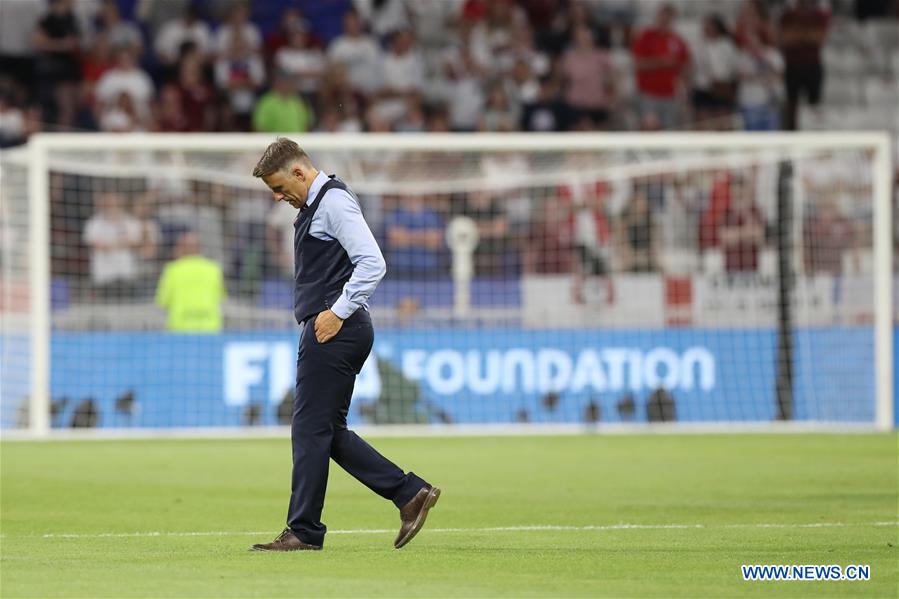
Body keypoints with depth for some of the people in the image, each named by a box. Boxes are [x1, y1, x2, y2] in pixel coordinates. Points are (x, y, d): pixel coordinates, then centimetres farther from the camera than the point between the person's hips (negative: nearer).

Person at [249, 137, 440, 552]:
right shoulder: (313, 206, 19)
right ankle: (409, 493, 10)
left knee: (311, 430, -6)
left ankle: (304, 532, -1)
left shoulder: (334, 202, -12)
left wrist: (338, 313, -20)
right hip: (325, 332, 11)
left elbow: (372, 263, -22)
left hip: (334, 331, -11)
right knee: (329, 432, 10)